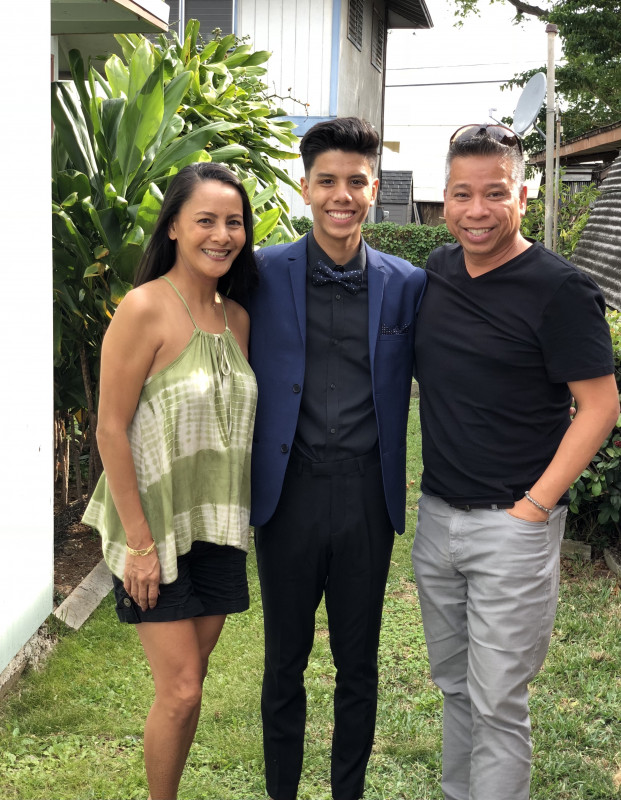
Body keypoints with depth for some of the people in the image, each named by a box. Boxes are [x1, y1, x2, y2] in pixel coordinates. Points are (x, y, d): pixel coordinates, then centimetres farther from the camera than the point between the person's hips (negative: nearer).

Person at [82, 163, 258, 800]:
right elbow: (110, 429, -15)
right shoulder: (145, 308, -14)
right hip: (155, 528, -6)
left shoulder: (237, 317, 6)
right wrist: (139, 541, -16)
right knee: (180, 692, -3)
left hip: (218, 528, 6)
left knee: (188, 683, 14)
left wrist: (236, 518, 10)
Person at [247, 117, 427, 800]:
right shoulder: (264, 273, -3)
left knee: (359, 664, 15)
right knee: (284, 661, 14)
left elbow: (420, 379, 9)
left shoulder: (405, 284, 0)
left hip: (367, 494, 1)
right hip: (288, 492, -1)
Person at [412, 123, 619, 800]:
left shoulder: (560, 289, -13)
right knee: (454, 685, 20)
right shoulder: (437, 270, 6)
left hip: (512, 526, -6)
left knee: (497, 705, 2)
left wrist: (533, 505, -15)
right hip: (436, 515, 6)